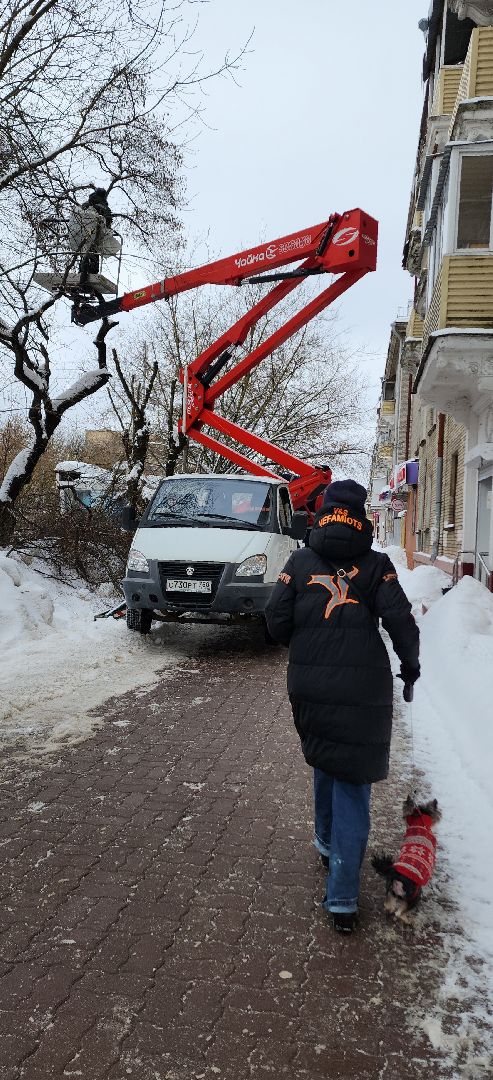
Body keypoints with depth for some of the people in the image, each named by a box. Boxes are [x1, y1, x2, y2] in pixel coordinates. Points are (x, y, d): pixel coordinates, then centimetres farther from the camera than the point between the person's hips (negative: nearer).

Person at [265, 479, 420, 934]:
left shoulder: (301, 560, 2)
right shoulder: (377, 564, -2)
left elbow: (277, 619, -1)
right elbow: (399, 619, -8)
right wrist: (410, 662, 10)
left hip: (309, 687, 3)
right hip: (364, 689, -2)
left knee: (324, 764, 26)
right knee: (353, 785, 4)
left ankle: (328, 842, 46)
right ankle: (342, 900, 5)